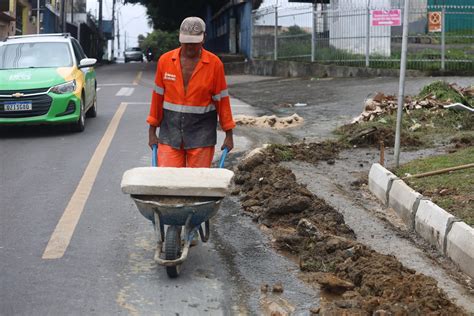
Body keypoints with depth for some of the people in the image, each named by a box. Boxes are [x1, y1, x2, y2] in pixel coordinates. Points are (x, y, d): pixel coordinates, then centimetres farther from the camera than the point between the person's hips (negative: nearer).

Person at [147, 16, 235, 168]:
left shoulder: (214, 63, -3)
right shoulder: (165, 60, 2)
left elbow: (221, 99, 1)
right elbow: (158, 96, 8)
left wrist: (228, 134, 2)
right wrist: (152, 131, 8)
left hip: (201, 132, -1)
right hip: (170, 129, 2)